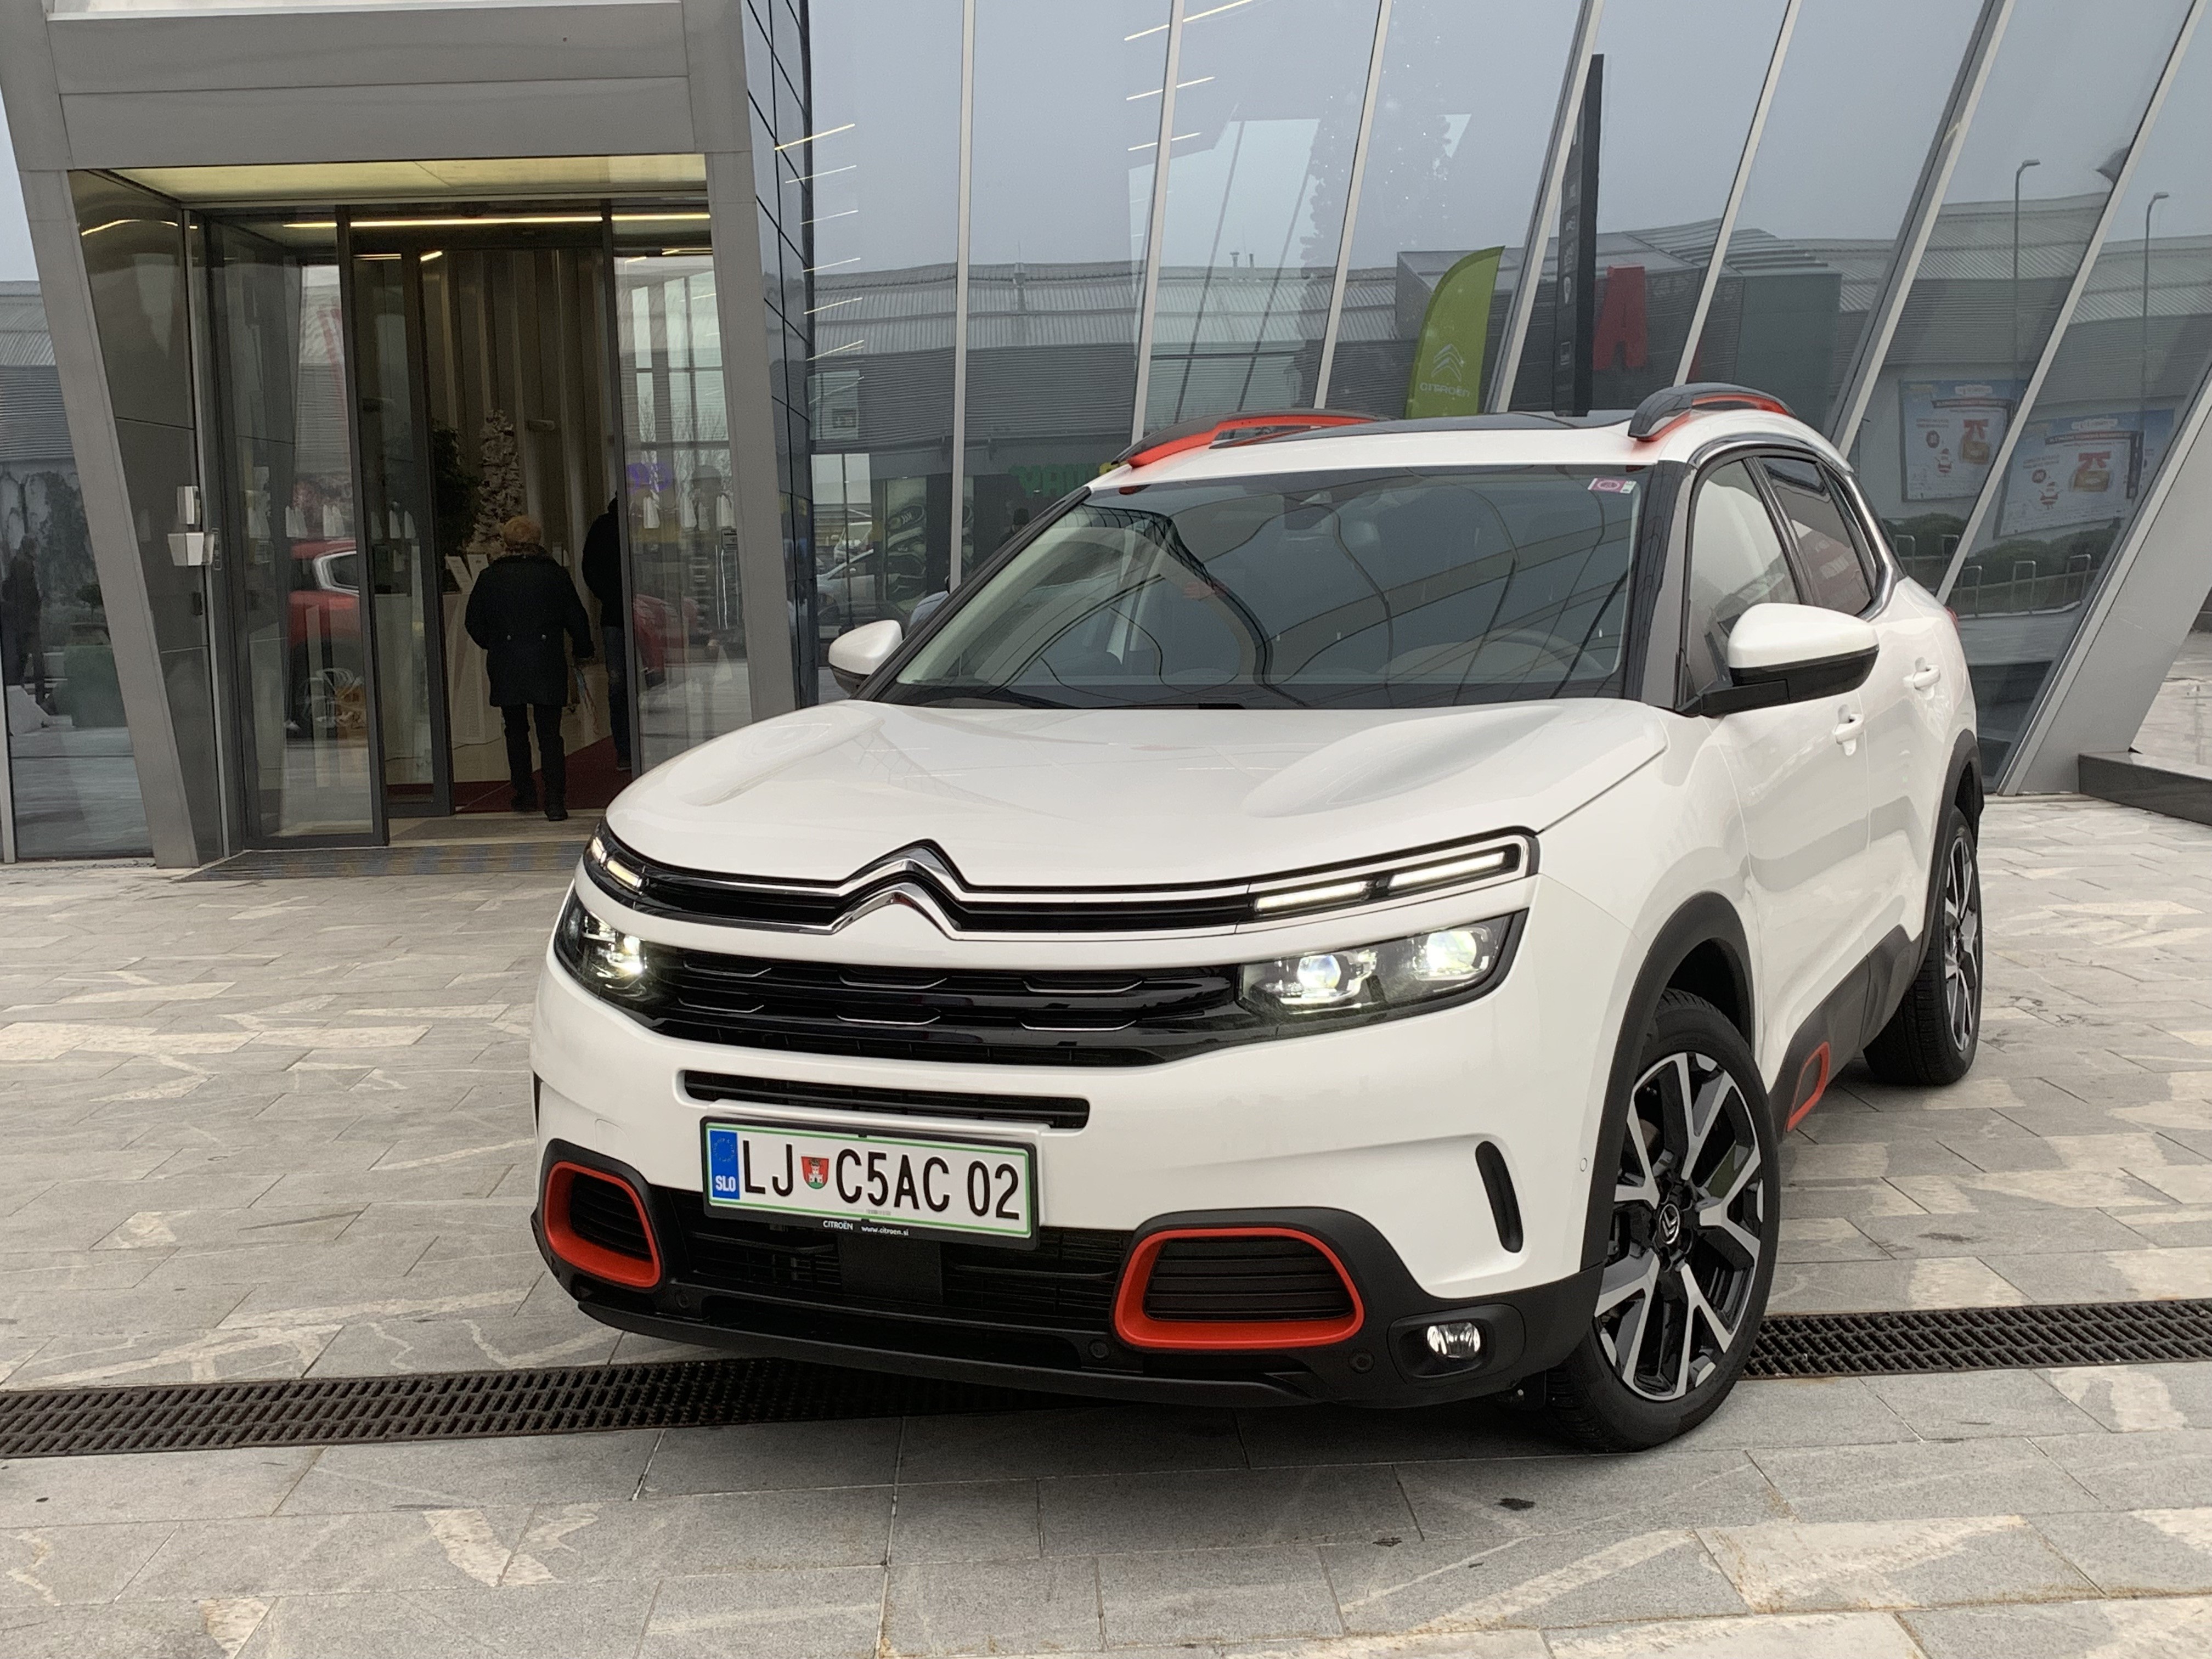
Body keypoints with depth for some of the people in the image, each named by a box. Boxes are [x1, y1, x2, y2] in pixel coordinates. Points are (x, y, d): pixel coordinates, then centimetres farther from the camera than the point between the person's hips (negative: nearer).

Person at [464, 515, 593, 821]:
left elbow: (474, 623, 5)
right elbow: (577, 618, 3)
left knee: (516, 731, 16)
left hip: (505, 666, 1)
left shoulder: (490, 577, -1)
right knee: (550, 733, 1)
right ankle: (556, 801, -7)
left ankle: (525, 795, 20)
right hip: (547, 666, -1)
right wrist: (584, 651, 20)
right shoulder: (555, 574, -2)